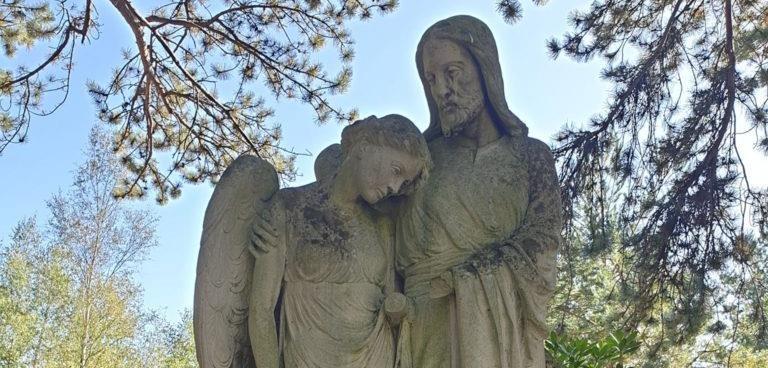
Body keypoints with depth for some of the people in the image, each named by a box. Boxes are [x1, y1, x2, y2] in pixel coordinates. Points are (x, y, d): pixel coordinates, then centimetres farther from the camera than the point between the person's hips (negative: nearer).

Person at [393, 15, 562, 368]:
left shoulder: (532, 156, 7)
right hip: (430, 322, 1)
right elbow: (403, 249, 8)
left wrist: (447, 280, -14)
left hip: (501, 325, -1)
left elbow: (539, 243, -6)